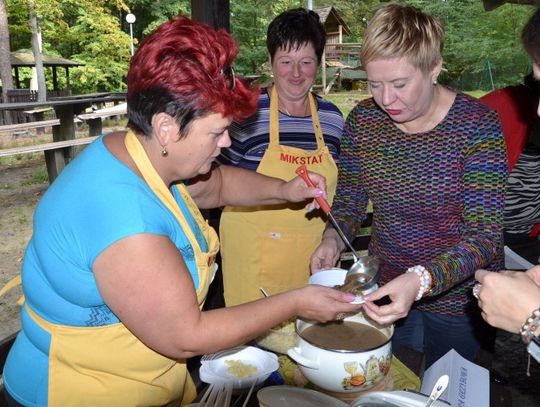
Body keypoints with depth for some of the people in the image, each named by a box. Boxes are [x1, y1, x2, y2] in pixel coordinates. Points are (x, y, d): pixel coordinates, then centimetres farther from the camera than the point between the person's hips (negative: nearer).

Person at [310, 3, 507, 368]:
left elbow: (485, 235, -22)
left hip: (458, 300, -3)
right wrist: (332, 239, -18)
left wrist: (421, 279, -37)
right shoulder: (362, 120, -8)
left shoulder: (476, 124, -19)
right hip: (385, 290, 3)